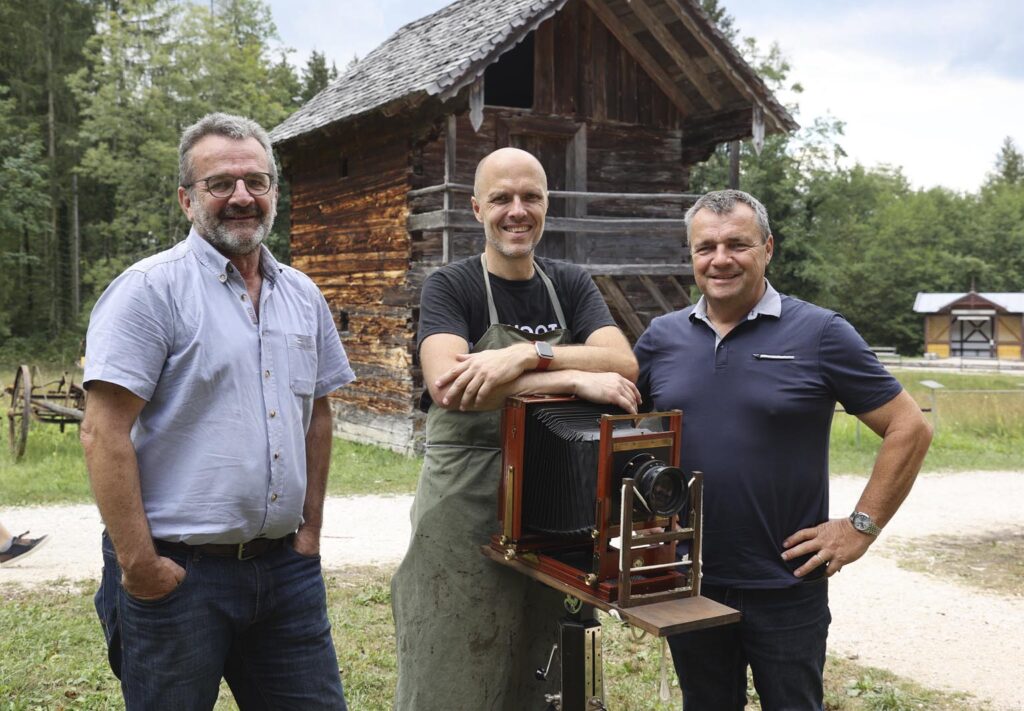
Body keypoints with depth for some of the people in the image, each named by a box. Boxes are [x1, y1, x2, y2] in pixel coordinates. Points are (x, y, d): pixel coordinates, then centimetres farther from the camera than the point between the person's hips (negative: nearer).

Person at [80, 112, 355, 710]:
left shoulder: (303, 296, 10)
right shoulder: (152, 289, -9)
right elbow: (105, 434, -14)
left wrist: (310, 530, 11)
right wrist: (139, 565, -15)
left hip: (286, 566, 6)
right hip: (178, 572, -5)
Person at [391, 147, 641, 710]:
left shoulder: (571, 285, 8)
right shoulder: (450, 287, -3)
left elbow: (623, 365, -9)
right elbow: (446, 382, -23)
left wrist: (528, 354, -25)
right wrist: (574, 378, -27)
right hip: (462, 517, -4)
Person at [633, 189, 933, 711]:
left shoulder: (820, 334, -7)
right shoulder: (662, 337, 3)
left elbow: (908, 429, -5)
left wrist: (861, 526, -9)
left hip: (786, 586, -3)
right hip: (687, 584, 3)